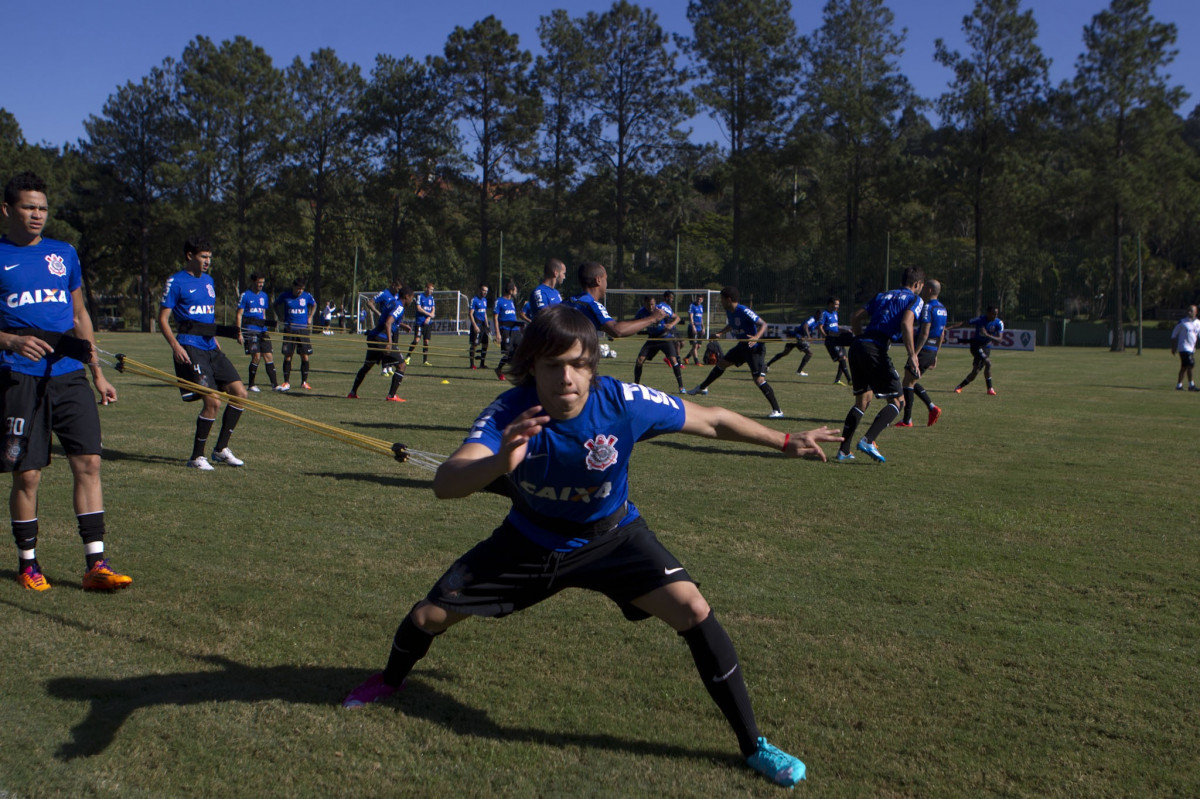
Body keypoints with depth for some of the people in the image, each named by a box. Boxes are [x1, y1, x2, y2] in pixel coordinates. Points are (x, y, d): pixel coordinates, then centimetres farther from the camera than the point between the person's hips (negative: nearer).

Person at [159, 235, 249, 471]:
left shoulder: (208, 280, 18)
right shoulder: (176, 282, -4)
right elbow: (163, 319, -7)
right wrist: (175, 345, -20)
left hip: (211, 347, 8)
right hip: (190, 348, -8)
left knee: (239, 392, 3)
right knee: (213, 401, -16)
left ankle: (221, 449, 15)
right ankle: (196, 457, 0)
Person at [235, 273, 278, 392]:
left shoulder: (264, 295, 15)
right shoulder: (245, 295, -3)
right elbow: (239, 315, -4)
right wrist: (239, 333, -9)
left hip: (262, 330, 6)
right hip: (249, 330, -6)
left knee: (268, 356, 1)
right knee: (256, 356, -11)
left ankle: (275, 384, 2)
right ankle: (251, 385, 3)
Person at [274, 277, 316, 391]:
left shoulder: (307, 296, 1)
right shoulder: (285, 296, -2)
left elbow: (314, 305, 21)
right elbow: (276, 305, 16)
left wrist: (310, 317, 9)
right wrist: (281, 318, 5)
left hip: (303, 329, 1)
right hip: (289, 329, -1)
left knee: (305, 356, -1)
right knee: (287, 356, -1)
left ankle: (304, 382, 10)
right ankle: (286, 383, 6)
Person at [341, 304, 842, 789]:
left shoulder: (623, 402, -30)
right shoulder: (510, 413, -30)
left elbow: (712, 421, -13)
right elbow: (444, 484, -45)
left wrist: (785, 443, -6)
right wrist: (499, 462, -66)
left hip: (611, 536, -1)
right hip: (530, 538, 1)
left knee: (693, 610, -20)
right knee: (430, 614, 3)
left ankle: (753, 745, 1)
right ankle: (390, 681, 42)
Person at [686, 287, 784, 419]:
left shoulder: (744, 311, -24)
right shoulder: (729, 311, 3)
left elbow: (763, 324, -24)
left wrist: (757, 337, -40)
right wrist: (720, 334, 15)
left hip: (754, 348, -9)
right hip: (742, 346, 9)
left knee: (758, 379, -16)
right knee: (721, 363, 21)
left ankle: (777, 411, -13)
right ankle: (702, 388, 43)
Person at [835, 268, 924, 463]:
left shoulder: (882, 295, 26)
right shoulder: (914, 299, 8)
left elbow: (855, 318, 21)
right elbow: (906, 323, -12)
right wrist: (912, 356, -14)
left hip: (857, 345, 7)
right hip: (876, 349, -7)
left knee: (863, 399, 18)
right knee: (896, 401, 0)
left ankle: (843, 450, 14)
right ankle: (867, 440, -18)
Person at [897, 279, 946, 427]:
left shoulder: (927, 307, -14)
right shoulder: (943, 309, 14)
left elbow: (924, 333, -21)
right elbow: (942, 335, 19)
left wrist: (914, 353, -22)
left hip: (923, 350, -9)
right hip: (933, 351, 9)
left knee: (908, 382, -1)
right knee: (912, 382, 18)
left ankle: (907, 420, -1)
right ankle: (932, 408, 7)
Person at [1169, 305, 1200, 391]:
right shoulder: (1182, 322, -4)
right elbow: (1174, 334, 1)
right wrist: (1173, 347, 0)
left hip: (1192, 348, 6)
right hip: (1184, 348, -6)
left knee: (1184, 367, 9)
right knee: (1191, 365, -14)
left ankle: (1179, 385, 15)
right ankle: (1191, 385, -10)